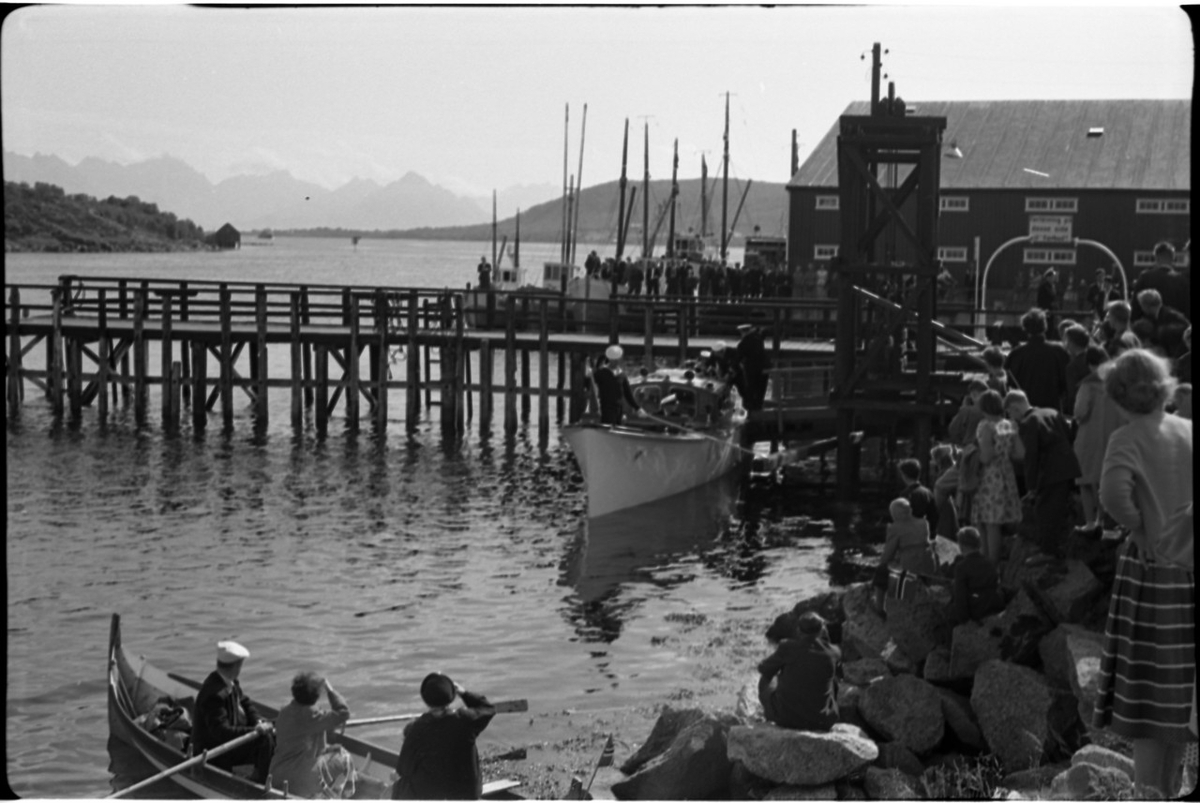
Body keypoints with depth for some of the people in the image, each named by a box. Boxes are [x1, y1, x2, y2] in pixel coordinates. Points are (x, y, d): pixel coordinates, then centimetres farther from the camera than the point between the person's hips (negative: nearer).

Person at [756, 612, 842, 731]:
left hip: (786, 718, -1)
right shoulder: (833, 653, -9)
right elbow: (839, 671, 15)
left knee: (766, 685, 25)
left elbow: (763, 670, 2)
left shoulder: (787, 647, -14)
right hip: (822, 722, 1)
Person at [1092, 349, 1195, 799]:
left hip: (1152, 566, -4)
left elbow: (1113, 494, -27)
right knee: (1180, 686, 13)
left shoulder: (1128, 439, -11)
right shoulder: (1188, 432, 4)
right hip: (1188, 569, 4)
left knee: (1148, 684, 3)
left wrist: (1141, 527, -12)